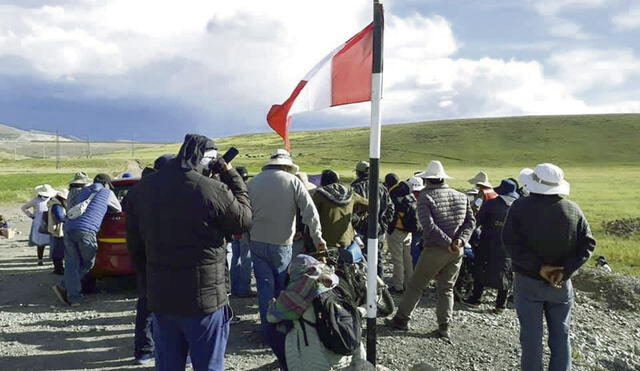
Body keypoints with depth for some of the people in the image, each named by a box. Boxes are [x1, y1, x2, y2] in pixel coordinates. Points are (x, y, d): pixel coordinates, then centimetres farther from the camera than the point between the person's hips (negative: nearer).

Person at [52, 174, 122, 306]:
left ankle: (73, 297, 1)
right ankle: (64, 287, 3)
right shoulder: (107, 193, 13)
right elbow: (118, 209, 27)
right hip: (86, 231, -6)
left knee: (71, 264, 6)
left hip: (69, 229, 6)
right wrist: (108, 207, 47)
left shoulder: (83, 191, 28)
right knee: (87, 263, 9)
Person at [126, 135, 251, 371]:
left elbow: (134, 243, 11)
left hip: (159, 297, 6)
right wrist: (230, 174, 3)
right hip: (204, 298, -5)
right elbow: (244, 220, -1)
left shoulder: (142, 188, 2)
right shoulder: (213, 190, -18)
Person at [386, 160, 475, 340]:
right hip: (457, 251, 5)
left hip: (435, 250, -5)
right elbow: (470, 221, 3)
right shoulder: (461, 196, 8)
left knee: (416, 285, 8)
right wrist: (460, 240, -7)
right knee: (446, 288, 14)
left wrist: (448, 244, -15)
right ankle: (444, 327, 12)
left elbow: (429, 226, -19)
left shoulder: (425, 197, -9)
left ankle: (401, 319, 17)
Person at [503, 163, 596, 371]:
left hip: (528, 282, -2)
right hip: (561, 284, 2)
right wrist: (564, 271, -12)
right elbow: (587, 244, -6)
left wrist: (539, 267, -17)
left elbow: (511, 242, -19)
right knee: (561, 336, 16)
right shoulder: (573, 210, -4)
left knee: (531, 337, 8)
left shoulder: (521, 207, -12)